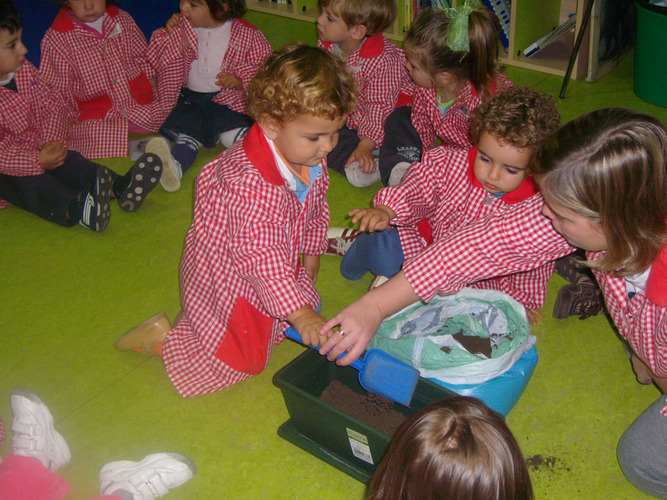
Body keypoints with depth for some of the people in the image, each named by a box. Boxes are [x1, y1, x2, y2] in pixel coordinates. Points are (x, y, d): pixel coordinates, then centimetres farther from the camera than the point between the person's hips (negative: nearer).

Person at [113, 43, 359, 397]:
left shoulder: (312, 157, -9)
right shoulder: (249, 182, -39)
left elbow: (315, 207, 11)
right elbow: (259, 255, -38)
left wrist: (311, 254, 21)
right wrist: (298, 312, -37)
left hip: (280, 262, 9)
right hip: (228, 275, -9)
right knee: (242, 359, -2)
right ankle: (163, 337, 14)